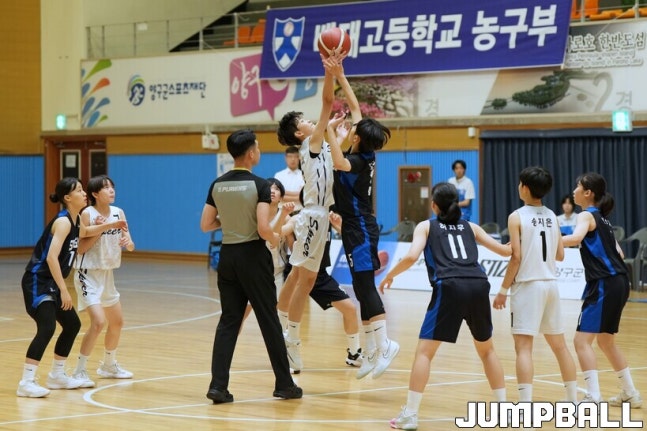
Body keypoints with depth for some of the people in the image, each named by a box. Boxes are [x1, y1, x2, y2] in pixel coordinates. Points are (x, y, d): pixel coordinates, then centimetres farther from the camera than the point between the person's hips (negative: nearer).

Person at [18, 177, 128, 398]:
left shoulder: (75, 220, 9)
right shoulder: (63, 221, -18)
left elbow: (84, 232, 37)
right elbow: (51, 257, -27)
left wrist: (110, 226, 25)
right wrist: (64, 290, -27)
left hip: (51, 283, 10)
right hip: (38, 281, -10)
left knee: (72, 324, 16)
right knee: (47, 328, -22)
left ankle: (57, 375, 28)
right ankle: (26, 383, -23)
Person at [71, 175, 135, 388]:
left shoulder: (118, 213, 0)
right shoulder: (87, 214, -16)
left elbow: (131, 246, 0)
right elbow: (80, 249, -16)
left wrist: (128, 242, -22)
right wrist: (97, 231, -26)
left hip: (107, 274, 7)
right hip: (88, 274, -7)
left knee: (117, 322, 18)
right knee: (98, 322, -21)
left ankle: (109, 366, 39)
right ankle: (79, 372, -12)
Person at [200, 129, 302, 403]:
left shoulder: (217, 185, 3)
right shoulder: (259, 185, -13)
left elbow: (205, 225, 6)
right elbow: (263, 228, -20)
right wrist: (275, 239, 1)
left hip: (228, 255, 5)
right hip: (252, 255, -5)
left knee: (229, 321, 8)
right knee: (269, 320, 5)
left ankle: (218, 386, -1)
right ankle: (284, 384, 14)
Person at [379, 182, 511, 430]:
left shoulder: (426, 226, 16)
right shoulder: (470, 227, 25)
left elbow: (412, 256, -1)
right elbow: (505, 250, 28)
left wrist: (389, 275, 14)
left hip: (450, 288, -4)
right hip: (478, 286, 4)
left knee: (424, 350, 1)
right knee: (486, 349, 23)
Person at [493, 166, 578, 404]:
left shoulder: (517, 217, -8)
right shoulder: (551, 216, 9)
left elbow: (516, 258, -13)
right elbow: (559, 255, 11)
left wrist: (503, 290, -6)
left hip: (528, 285, -6)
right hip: (551, 284, 6)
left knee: (523, 346, -8)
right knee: (559, 345, 15)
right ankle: (574, 401, 22)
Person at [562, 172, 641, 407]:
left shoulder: (587, 216, -7)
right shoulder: (601, 218, 20)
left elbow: (575, 238, -28)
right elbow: (618, 253, 24)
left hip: (604, 285, -9)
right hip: (618, 282, 9)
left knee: (582, 340, -11)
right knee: (606, 341, 22)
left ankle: (593, 398, -21)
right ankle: (631, 393, 27)